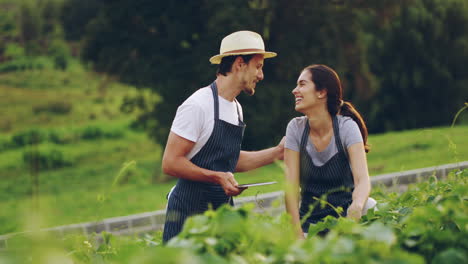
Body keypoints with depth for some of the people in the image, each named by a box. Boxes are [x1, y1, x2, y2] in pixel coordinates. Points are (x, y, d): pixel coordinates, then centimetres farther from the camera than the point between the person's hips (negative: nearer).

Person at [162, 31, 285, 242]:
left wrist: (277, 152, 18)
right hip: (189, 211, -8)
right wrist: (217, 177, -25)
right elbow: (170, 163, -17)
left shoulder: (236, 108, 13)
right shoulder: (198, 105, -15)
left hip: (222, 209, 8)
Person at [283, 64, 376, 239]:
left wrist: (356, 206, -46)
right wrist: (298, 234, -21)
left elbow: (362, 180, -23)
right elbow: (291, 186, -9)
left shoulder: (347, 127, -11)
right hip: (310, 220, 0)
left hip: (344, 214, 0)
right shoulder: (296, 128, -5)